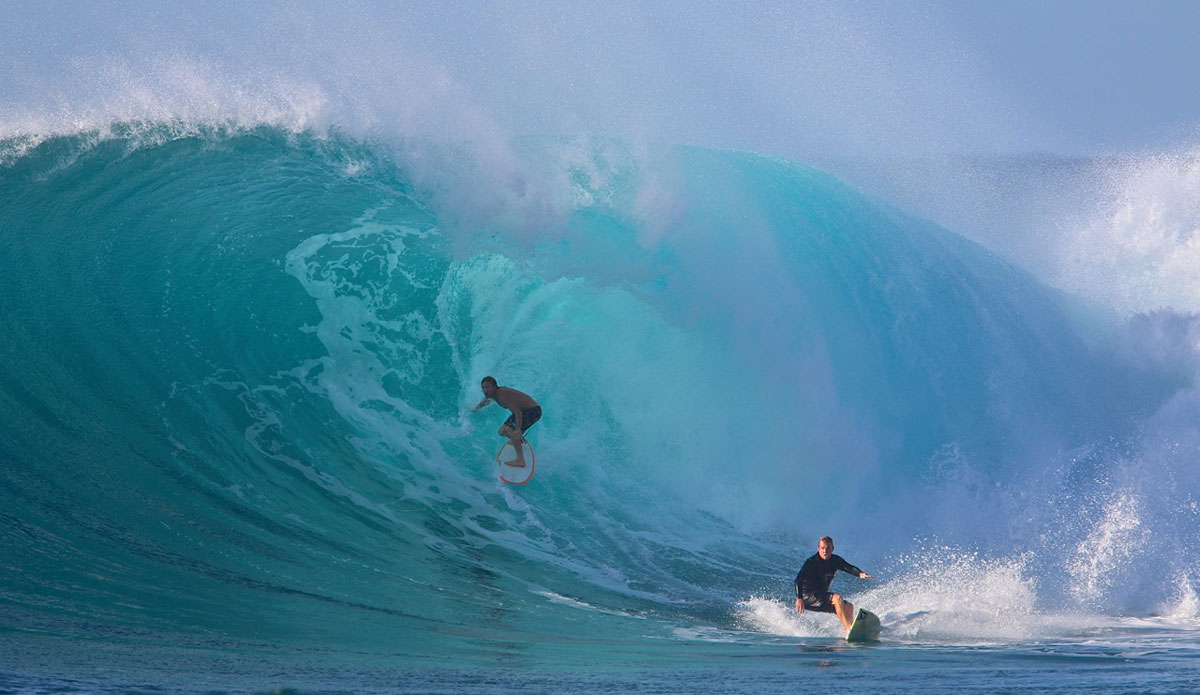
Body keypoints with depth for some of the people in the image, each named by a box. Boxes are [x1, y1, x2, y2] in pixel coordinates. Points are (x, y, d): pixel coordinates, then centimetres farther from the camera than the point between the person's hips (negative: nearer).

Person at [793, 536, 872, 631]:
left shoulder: (835, 560, 4)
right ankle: (849, 630, -33)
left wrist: (859, 573, -33)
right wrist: (799, 598, -38)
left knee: (849, 607, 5)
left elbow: (849, 568, -10)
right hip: (808, 597, -8)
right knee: (837, 598, -26)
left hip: (821, 596, 8)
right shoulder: (811, 562, -15)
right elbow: (799, 579, -24)